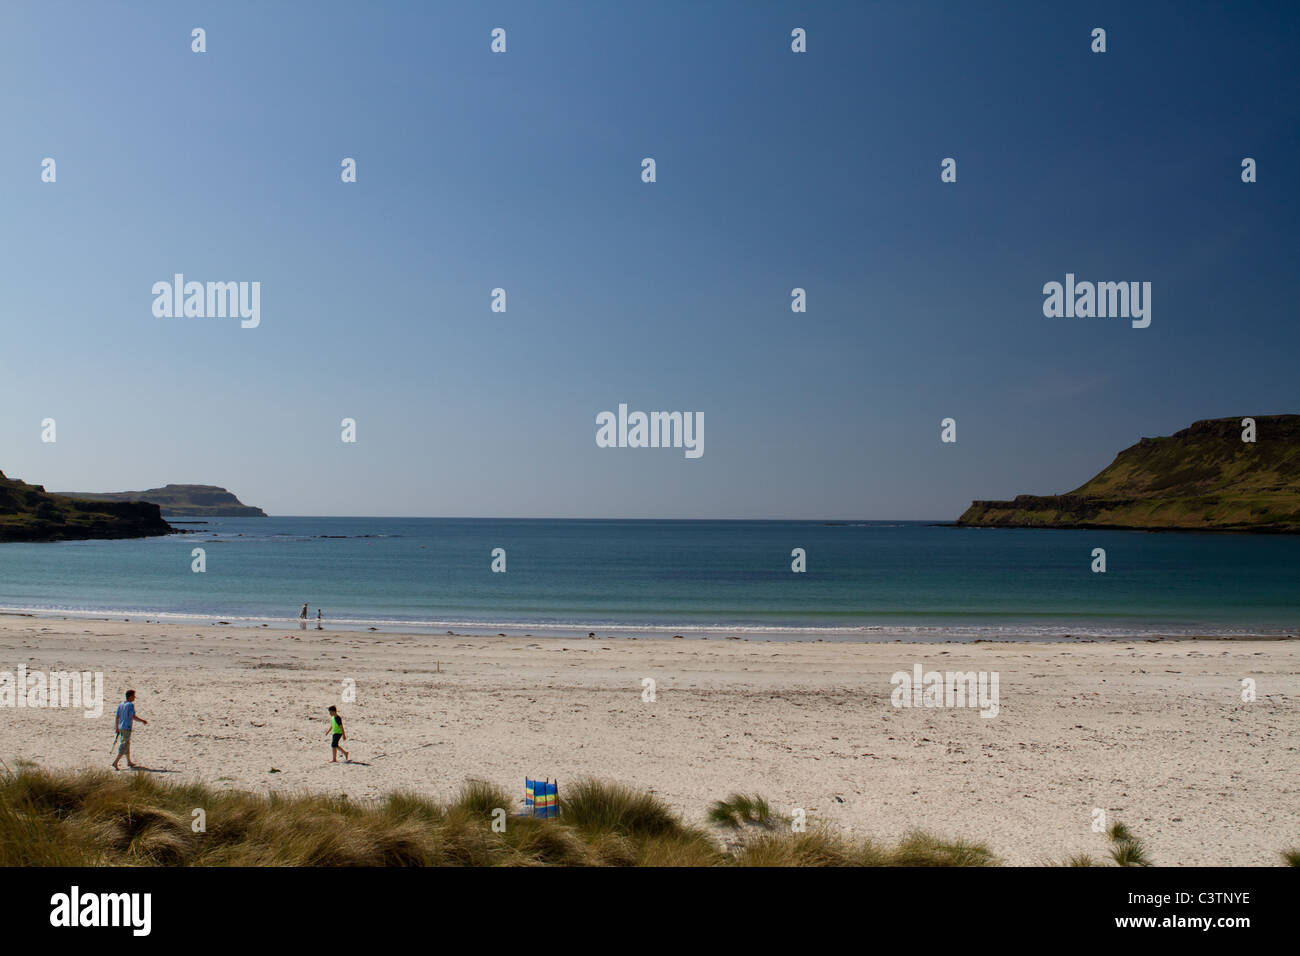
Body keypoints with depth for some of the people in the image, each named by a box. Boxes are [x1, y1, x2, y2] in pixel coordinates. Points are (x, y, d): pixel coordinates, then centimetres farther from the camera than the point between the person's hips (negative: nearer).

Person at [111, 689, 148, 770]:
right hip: (127, 728, -8)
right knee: (124, 746, -4)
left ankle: (129, 762, 28)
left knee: (127, 745, 18)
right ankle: (115, 762, -9)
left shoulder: (120, 704, 7)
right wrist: (143, 721, -5)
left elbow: (117, 717, 11)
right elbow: (133, 717, -19)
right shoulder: (131, 705, -15)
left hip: (121, 727, 8)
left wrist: (117, 728, 19)